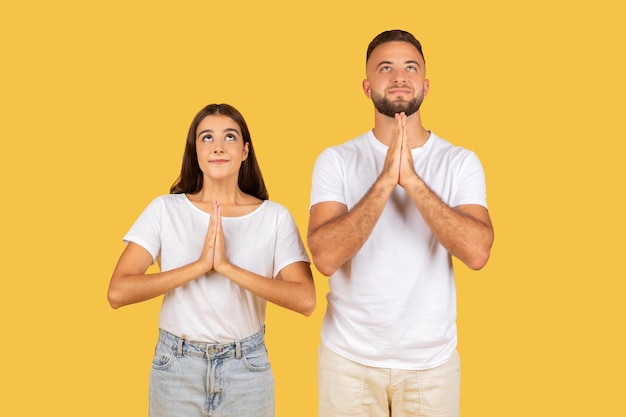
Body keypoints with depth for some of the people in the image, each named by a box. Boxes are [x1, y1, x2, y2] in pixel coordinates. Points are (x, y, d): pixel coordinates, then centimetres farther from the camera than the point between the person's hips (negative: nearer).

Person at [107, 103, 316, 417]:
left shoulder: (274, 217, -4)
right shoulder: (164, 209, -4)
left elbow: (305, 300, -14)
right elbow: (118, 292, -13)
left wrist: (227, 267, -22)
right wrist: (200, 265, -20)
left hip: (246, 368, 0)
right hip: (176, 367, 0)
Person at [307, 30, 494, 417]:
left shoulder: (461, 162, -4)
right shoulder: (336, 160, -6)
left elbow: (477, 252, -18)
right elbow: (325, 257, -19)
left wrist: (412, 180, -24)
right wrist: (385, 181, -25)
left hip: (432, 360, 1)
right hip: (349, 357, -1)